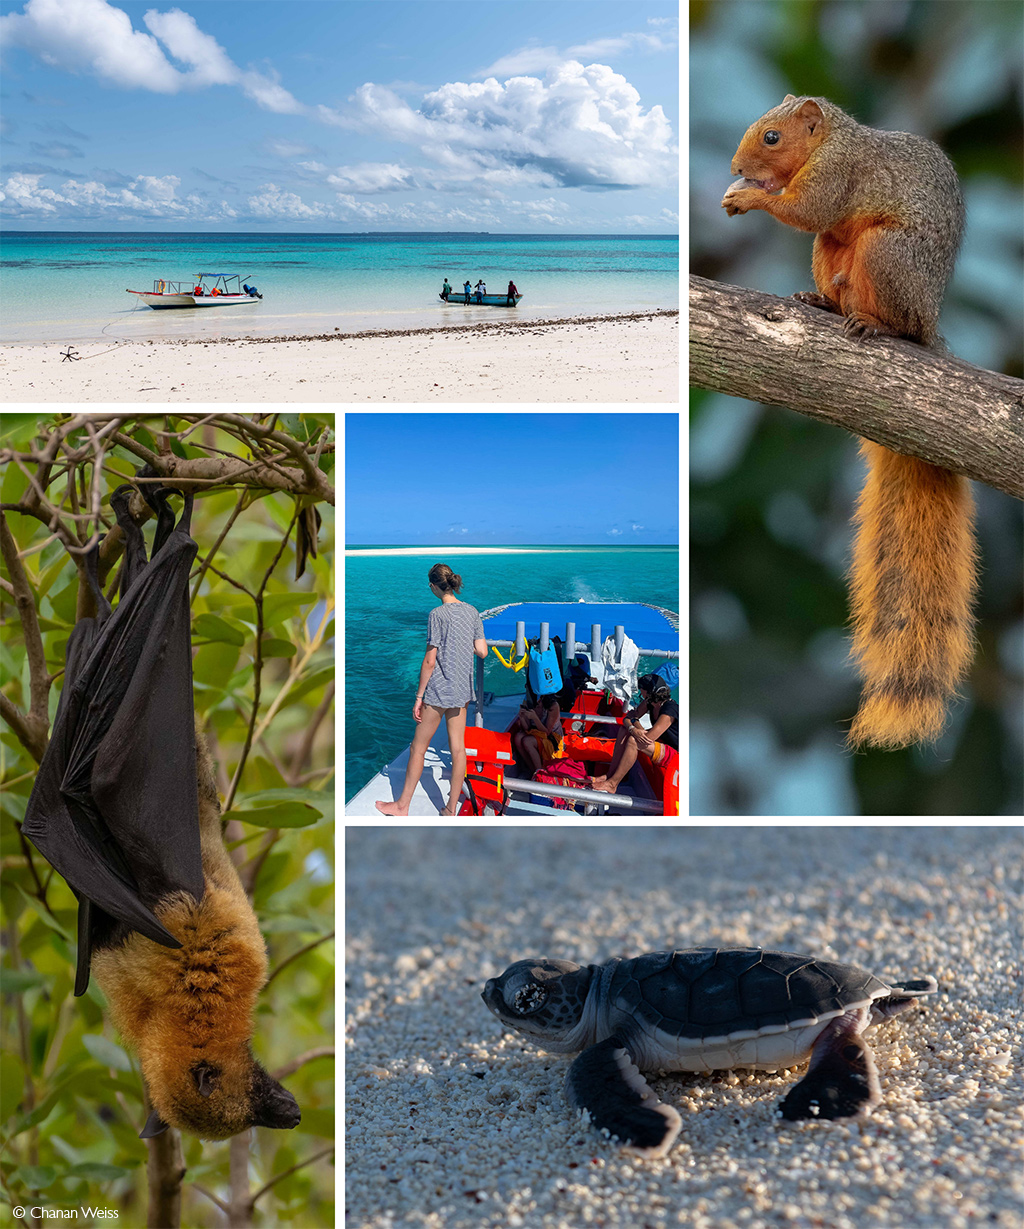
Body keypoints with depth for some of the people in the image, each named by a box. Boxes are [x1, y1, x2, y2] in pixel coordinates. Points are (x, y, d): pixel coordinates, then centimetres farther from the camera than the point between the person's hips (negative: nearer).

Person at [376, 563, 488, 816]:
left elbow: (429, 662, -16)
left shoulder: (438, 615, -16)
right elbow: (482, 652, 4)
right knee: (457, 748, 9)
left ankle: (402, 805, 16)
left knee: (418, 748, 6)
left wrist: (419, 697, -9)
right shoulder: (472, 611, 2)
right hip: (462, 690, 6)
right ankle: (452, 808, 15)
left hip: (439, 690, -6)